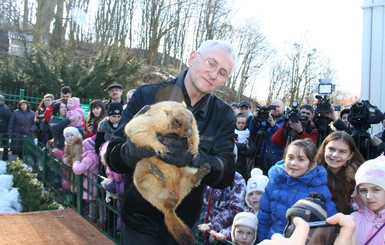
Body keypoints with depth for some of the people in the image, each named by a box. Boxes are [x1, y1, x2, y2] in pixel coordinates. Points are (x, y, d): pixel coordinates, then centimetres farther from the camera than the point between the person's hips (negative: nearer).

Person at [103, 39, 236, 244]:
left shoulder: (224, 116, -6)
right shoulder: (146, 96, -12)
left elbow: (226, 175, -17)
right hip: (140, 220, -2)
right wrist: (132, 151, -38)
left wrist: (192, 158, -38)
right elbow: (112, 157, -14)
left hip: (185, 224, 2)